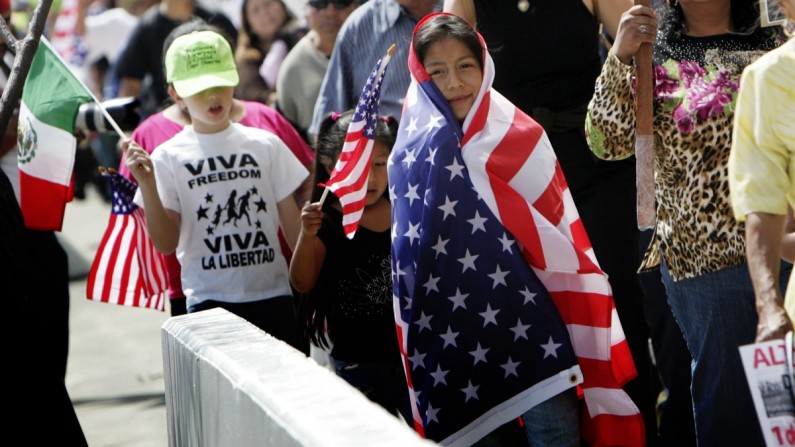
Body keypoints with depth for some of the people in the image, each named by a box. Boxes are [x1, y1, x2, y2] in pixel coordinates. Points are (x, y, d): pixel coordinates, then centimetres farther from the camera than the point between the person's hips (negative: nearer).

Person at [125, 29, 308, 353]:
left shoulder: (265, 145, 6)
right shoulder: (169, 157, 0)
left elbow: (293, 226, 9)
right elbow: (166, 242, -3)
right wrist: (146, 184, -14)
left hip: (273, 293, 2)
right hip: (209, 301, -2)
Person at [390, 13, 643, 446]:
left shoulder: (522, 137, 0)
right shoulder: (411, 156, 4)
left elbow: (559, 240, 3)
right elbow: (408, 257, 10)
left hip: (529, 327, -1)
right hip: (455, 339, 1)